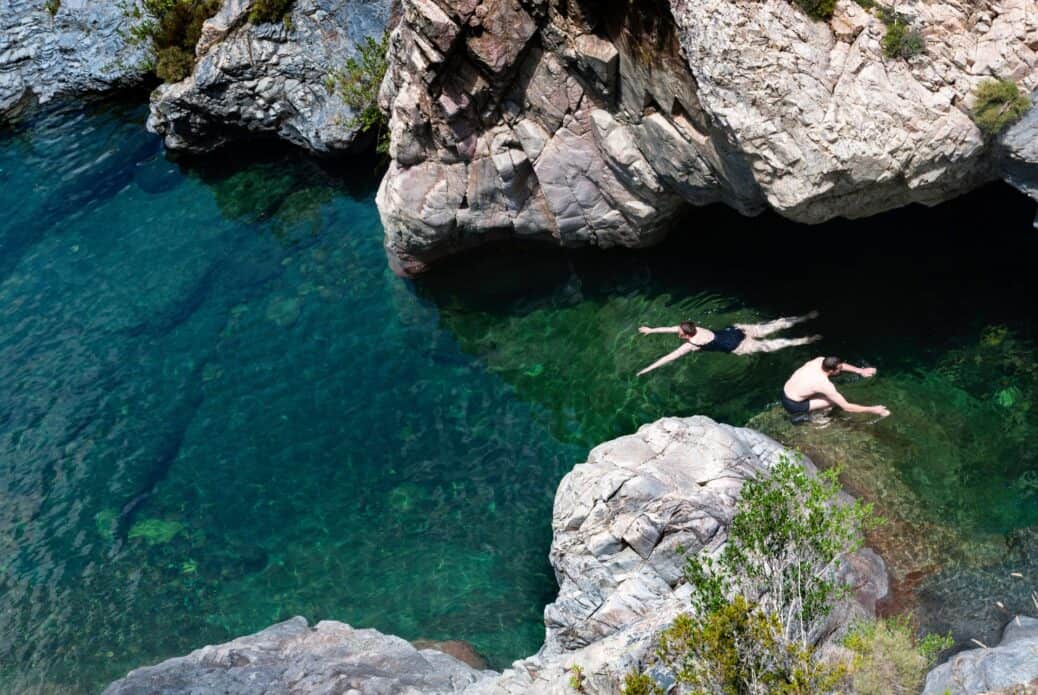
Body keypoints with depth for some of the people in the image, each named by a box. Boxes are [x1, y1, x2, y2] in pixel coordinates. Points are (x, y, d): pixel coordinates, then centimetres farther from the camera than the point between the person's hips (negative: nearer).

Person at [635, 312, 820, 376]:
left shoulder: (691, 345, -18)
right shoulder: (696, 328, 2)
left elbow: (668, 358, -17)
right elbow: (672, 327, 17)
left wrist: (646, 369, -15)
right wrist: (651, 330, 23)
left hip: (738, 347, -6)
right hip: (737, 328, 6)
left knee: (769, 346, -1)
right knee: (769, 328, 12)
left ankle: (806, 340, -4)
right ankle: (805, 318, 14)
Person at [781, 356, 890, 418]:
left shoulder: (820, 360, -10)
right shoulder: (825, 384, -28)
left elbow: (839, 365, 13)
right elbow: (847, 407, -23)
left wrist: (861, 371, 11)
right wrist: (873, 410, -20)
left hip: (785, 392, 8)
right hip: (793, 406, -8)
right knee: (833, 401, -10)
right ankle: (802, 415, 5)